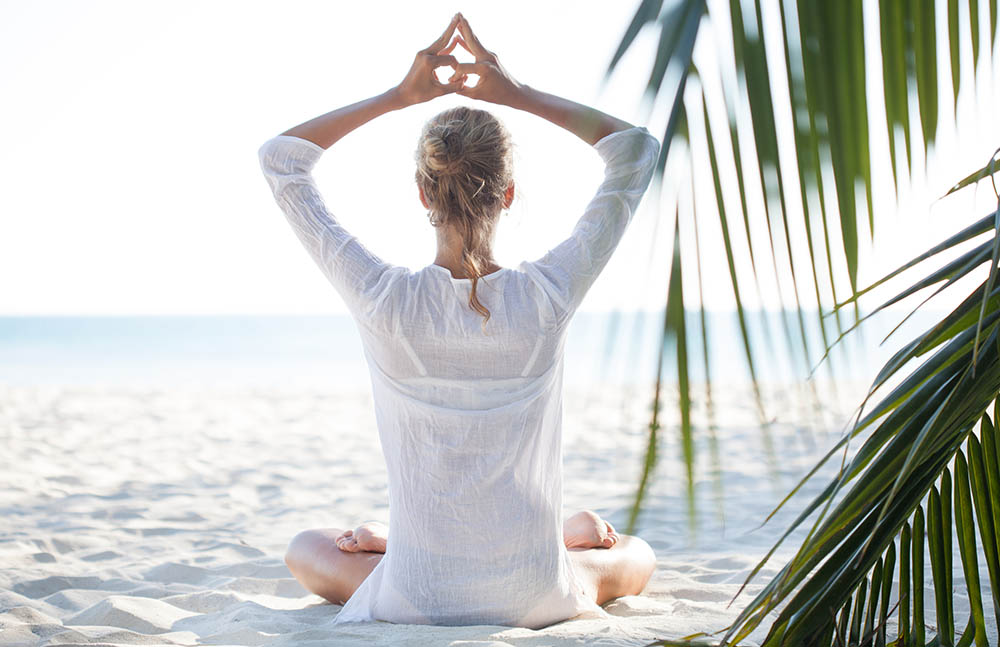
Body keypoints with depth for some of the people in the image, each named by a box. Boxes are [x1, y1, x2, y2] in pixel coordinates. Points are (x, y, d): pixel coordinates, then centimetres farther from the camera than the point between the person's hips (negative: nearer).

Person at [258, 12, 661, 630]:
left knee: (307, 550, 36)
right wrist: (517, 93, -3)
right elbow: (636, 147, 0)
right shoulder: (548, 297, -16)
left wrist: (400, 95, -3)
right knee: (636, 556, 37)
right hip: (535, 599, 1)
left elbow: (281, 158, -2)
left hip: (414, 601, 0)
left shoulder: (385, 300, -17)